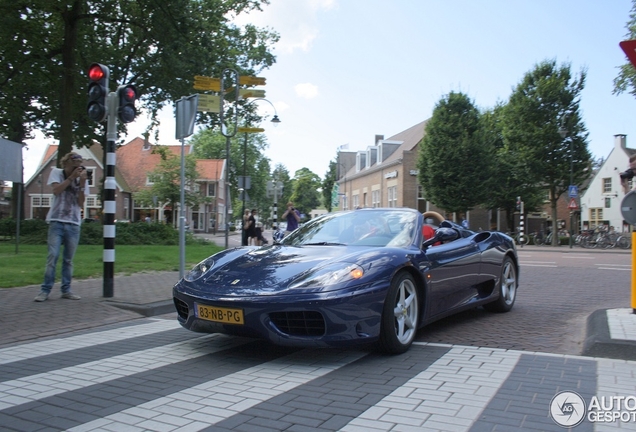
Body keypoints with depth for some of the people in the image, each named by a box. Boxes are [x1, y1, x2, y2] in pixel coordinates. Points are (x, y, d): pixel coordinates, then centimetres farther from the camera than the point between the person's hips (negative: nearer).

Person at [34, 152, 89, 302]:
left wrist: (82, 183, -8)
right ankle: (45, 290, -2)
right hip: (57, 222, -2)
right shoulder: (56, 172, 5)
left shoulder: (81, 179, 10)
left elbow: (81, 203, 1)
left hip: (73, 224, 3)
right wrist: (71, 177, -12)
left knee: (68, 260, 5)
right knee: (53, 257, -9)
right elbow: (56, 190, -12)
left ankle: (66, 290, 11)